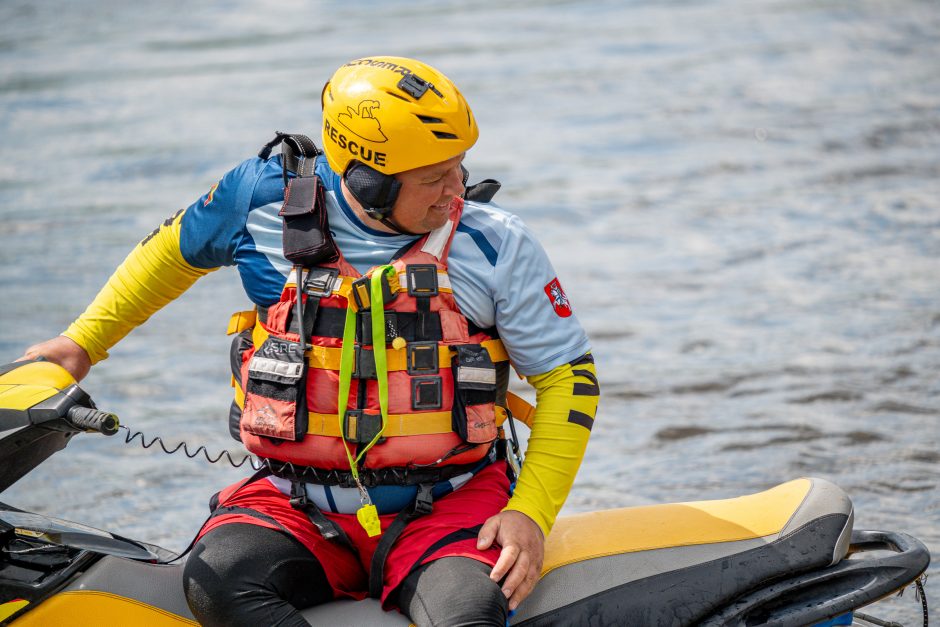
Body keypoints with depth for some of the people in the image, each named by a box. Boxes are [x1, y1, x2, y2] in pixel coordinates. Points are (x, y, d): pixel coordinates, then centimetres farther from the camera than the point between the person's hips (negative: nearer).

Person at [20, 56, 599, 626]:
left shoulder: (495, 244, -3)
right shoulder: (266, 197, -1)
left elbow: (568, 375, 4)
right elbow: (178, 248, 20)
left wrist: (531, 513, -8)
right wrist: (83, 342, 20)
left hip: (450, 505, -1)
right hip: (302, 504, 1)